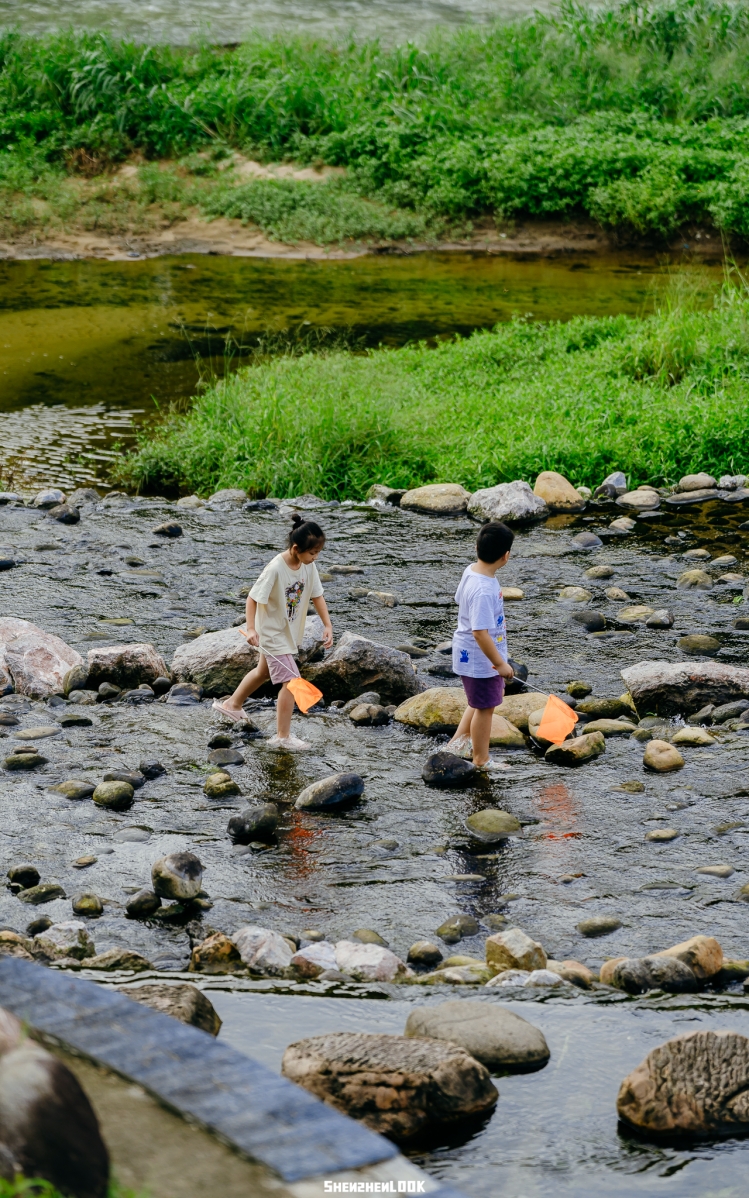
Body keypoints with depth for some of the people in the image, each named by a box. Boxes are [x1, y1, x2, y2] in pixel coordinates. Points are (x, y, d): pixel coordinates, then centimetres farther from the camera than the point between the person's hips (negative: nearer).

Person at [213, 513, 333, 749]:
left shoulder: (308, 566, -9)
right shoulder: (276, 569, -29)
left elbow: (317, 596, 1)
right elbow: (252, 598, -23)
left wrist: (327, 625, -7)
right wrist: (251, 629, -32)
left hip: (290, 631, 8)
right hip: (273, 633, -8)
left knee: (264, 671, 27)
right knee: (291, 681, -12)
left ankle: (232, 704, 50)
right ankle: (282, 737, -2)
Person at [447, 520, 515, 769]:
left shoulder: (471, 571, -5)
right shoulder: (484, 591, -34)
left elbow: (460, 600, 12)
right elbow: (480, 633, -34)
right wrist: (500, 664, -25)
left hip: (468, 653, 9)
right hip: (481, 658, -9)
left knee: (481, 702, 30)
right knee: (485, 707, 11)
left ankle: (459, 740, 38)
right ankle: (481, 761, 27)